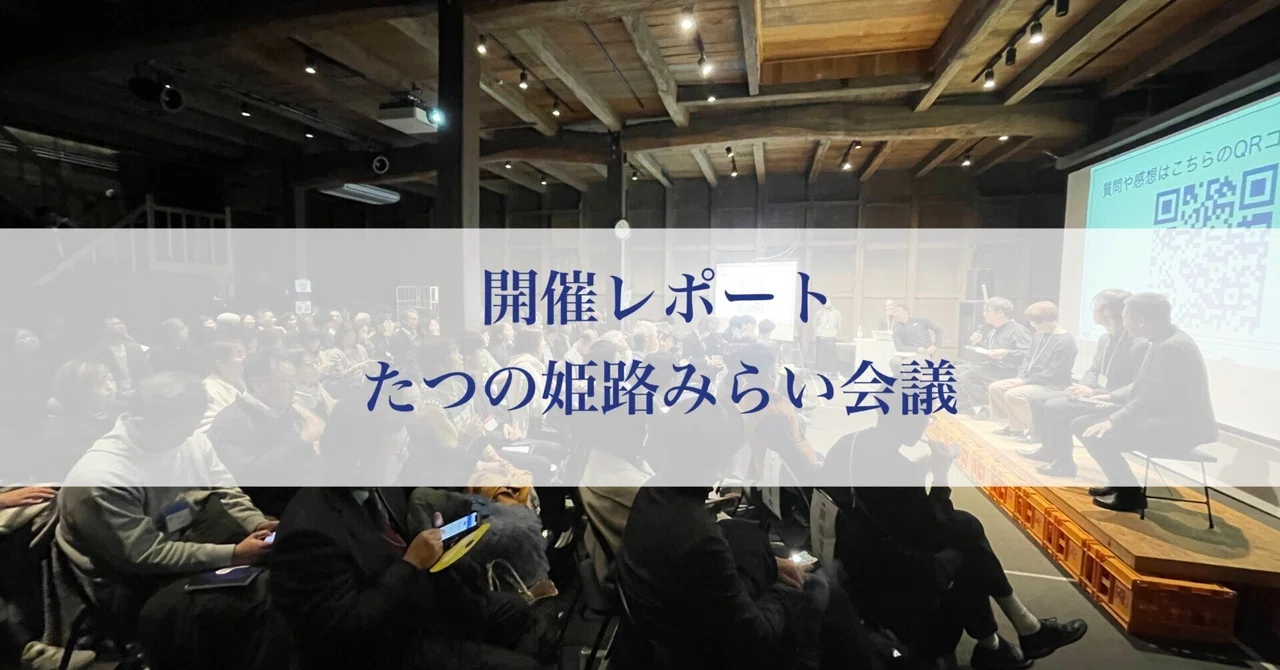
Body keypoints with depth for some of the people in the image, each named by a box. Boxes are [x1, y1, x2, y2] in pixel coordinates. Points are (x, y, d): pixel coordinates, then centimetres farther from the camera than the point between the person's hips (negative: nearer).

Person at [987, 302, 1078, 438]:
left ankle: (1035, 428, -9)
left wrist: (1025, 381, -19)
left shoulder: (1065, 341, -18)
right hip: (1030, 380, 9)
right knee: (995, 387, -5)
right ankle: (1014, 423, 5)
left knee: (1013, 394, -29)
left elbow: (1052, 373, -21)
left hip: (1053, 386, -9)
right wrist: (1020, 378, -1)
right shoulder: (1038, 335, 10)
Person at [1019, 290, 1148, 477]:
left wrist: (1094, 392, -27)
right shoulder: (1105, 339, 10)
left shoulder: (1139, 344, -21)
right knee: (1038, 399, 5)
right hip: (1095, 394, 10)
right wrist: (1084, 386, -6)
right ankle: (1049, 448, 19)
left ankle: (1064, 461, -13)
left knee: (1055, 406, -27)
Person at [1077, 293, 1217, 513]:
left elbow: (1150, 397, -27)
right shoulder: (1164, 340, 9)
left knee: (1098, 436, -22)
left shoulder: (1171, 347, -22)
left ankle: (1131, 494, -1)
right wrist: (1111, 397, 9)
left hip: (1179, 428, -10)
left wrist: (1113, 421, -28)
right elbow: (1143, 387, 17)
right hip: (1164, 419, 10)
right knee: (1084, 425, 5)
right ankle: (1120, 483, 18)